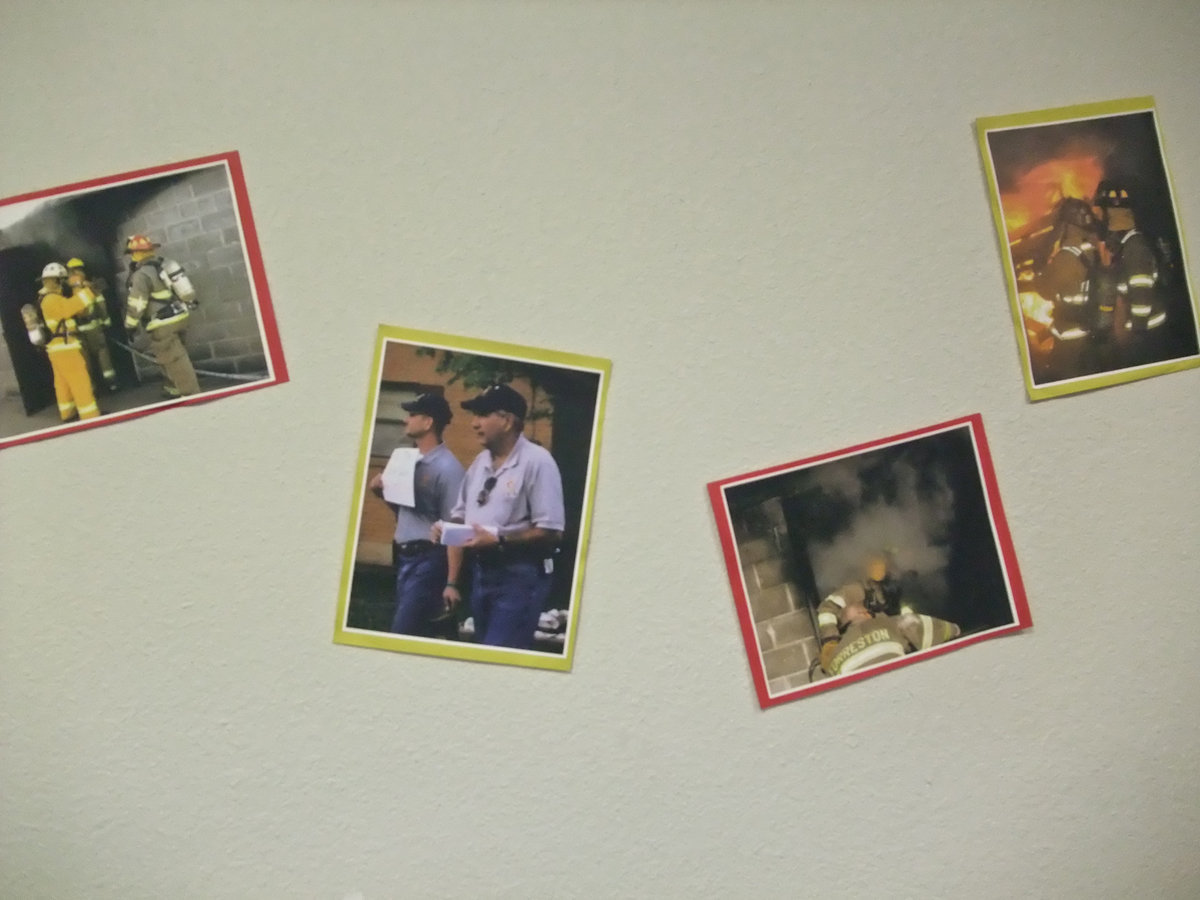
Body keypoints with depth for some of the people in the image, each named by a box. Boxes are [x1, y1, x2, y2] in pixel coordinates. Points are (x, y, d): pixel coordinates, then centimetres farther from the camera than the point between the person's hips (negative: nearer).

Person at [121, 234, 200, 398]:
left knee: (173, 358, -4)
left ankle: (191, 392, -5)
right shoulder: (165, 264, 10)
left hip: (164, 324, -9)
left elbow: (136, 304, -13)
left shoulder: (142, 274, -15)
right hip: (180, 316, 9)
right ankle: (174, 388, 32)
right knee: (170, 354, 22)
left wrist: (130, 325, -3)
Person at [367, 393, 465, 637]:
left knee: (402, 633, -9)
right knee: (420, 633, 12)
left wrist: (451, 583, -19)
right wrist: (383, 490, 4)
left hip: (427, 560, -8)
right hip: (405, 557, 8)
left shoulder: (447, 467, -14)